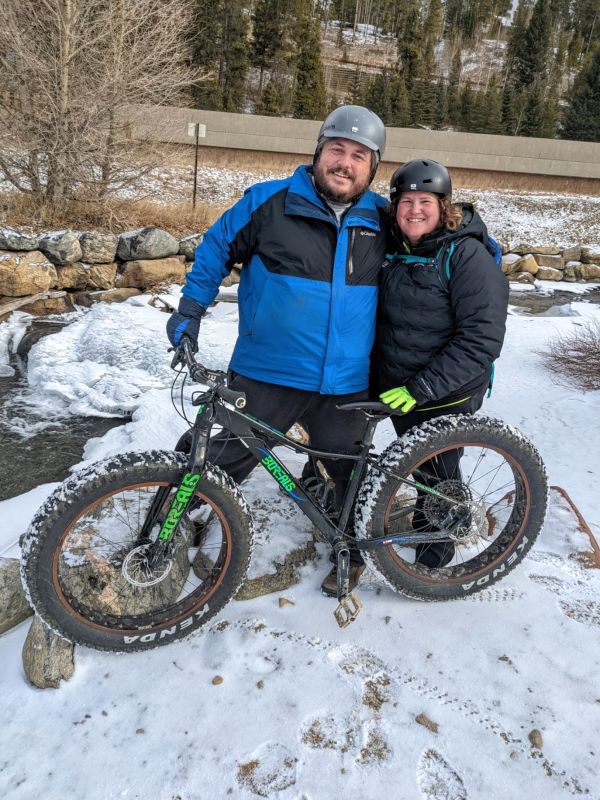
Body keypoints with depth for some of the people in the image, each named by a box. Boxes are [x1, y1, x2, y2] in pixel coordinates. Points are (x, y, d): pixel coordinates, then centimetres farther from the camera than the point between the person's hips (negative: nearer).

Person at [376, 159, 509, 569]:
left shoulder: (467, 255, -19)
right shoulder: (394, 252, 1)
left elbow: (482, 339, -24)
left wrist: (423, 388, -28)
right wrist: (377, 373, 9)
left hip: (448, 395, -5)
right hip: (397, 389, 5)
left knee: (439, 469, 12)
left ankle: (440, 534, 39)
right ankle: (424, 514, 49)